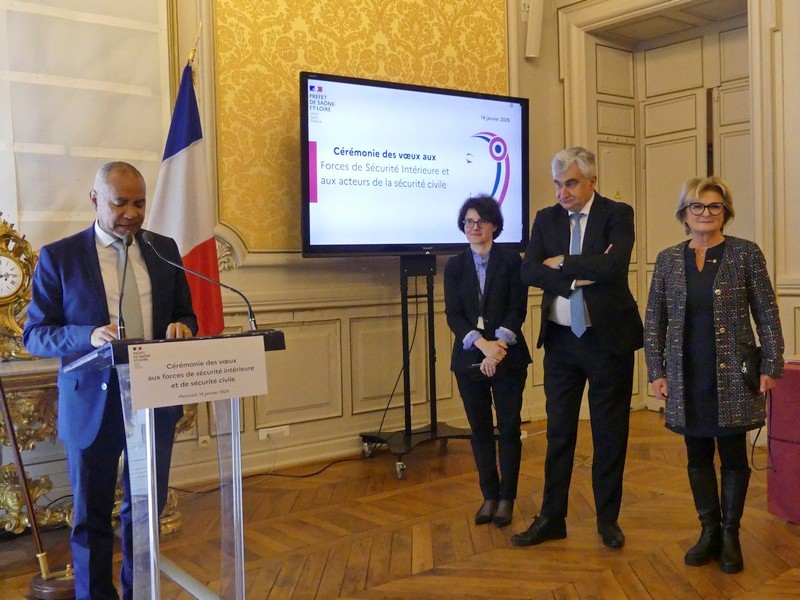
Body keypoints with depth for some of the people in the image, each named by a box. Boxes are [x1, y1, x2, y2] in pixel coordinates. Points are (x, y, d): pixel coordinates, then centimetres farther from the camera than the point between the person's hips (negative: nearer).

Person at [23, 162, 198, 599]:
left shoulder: (163, 250, 5)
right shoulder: (59, 256, -5)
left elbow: (185, 314, 12)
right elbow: (34, 335, -6)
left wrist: (181, 327, -12)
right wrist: (89, 336, -25)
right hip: (93, 402, -3)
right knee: (91, 516, 12)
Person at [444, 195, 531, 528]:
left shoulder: (511, 259, 0)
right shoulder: (455, 265, 6)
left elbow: (518, 308, -6)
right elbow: (453, 315, -2)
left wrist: (499, 345, -20)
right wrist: (483, 345, -17)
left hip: (508, 357, -2)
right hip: (469, 359, 2)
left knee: (509, 428, 3)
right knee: (480, 430, 8)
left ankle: (507, 498, 15)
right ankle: (489, 496, 20)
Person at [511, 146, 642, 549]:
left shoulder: (617, 214, -5)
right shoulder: (546, 218, 5)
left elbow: (614, 266, -22)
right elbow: (528, 272, -7)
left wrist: (562, 263, -13)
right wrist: (579, 276, -18)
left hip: (608, 338, -3)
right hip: (561, 340, 3)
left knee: (610, 433, 8)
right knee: (559, 432, 9)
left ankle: (608, 519, 23)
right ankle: (551, 518, 20)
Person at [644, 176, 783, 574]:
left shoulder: (745, 254, -2)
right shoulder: (668, 260, 4)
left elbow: (767, 314, -1)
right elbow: (654, 320, 6)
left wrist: (771, 367, -5)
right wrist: (656, 372, 1)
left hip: (733, 376, -2)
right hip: (686, 378, 2)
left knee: (733, 455, 7)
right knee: (698, 455, 11)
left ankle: (730, 535, 21)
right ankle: (709, 531, 25)